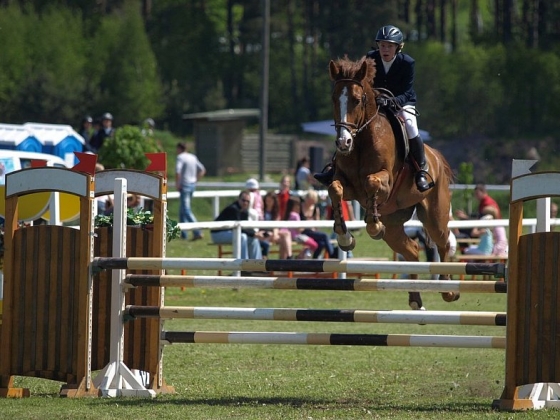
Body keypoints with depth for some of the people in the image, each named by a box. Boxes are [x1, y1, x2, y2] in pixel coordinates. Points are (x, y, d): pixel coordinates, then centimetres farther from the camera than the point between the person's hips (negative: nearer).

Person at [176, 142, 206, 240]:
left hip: (185, 185, -8)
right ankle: (182, 233, 21)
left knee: (186, 210, -11)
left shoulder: (181, 157, -10)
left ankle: (197, 232, -22)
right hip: (192, 185, 8)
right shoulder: (193, 157, 13)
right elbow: (202, 170, 19)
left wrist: (177, 183, -14)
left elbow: (177, 171, -25)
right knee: (183, 209, 18)